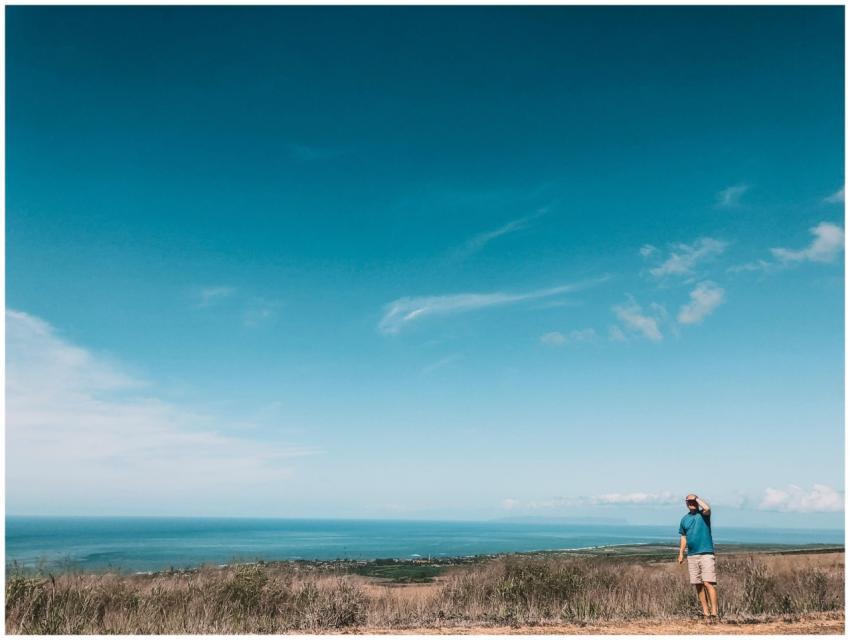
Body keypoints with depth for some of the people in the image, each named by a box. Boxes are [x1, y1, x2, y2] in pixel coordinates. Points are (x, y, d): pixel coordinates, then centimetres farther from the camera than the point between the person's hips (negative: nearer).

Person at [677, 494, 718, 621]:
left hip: (706, 554, -5)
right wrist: (681, 553, 10)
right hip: (691, 556, 5)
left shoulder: (703, 514, -1)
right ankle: (706, 613, 13)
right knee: (698, 585, 6)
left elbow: (707, 508, -25)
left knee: (708, 583, -13)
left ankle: (714, 612, -13)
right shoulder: (684, 519, 13)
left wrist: (697, 498, -11)